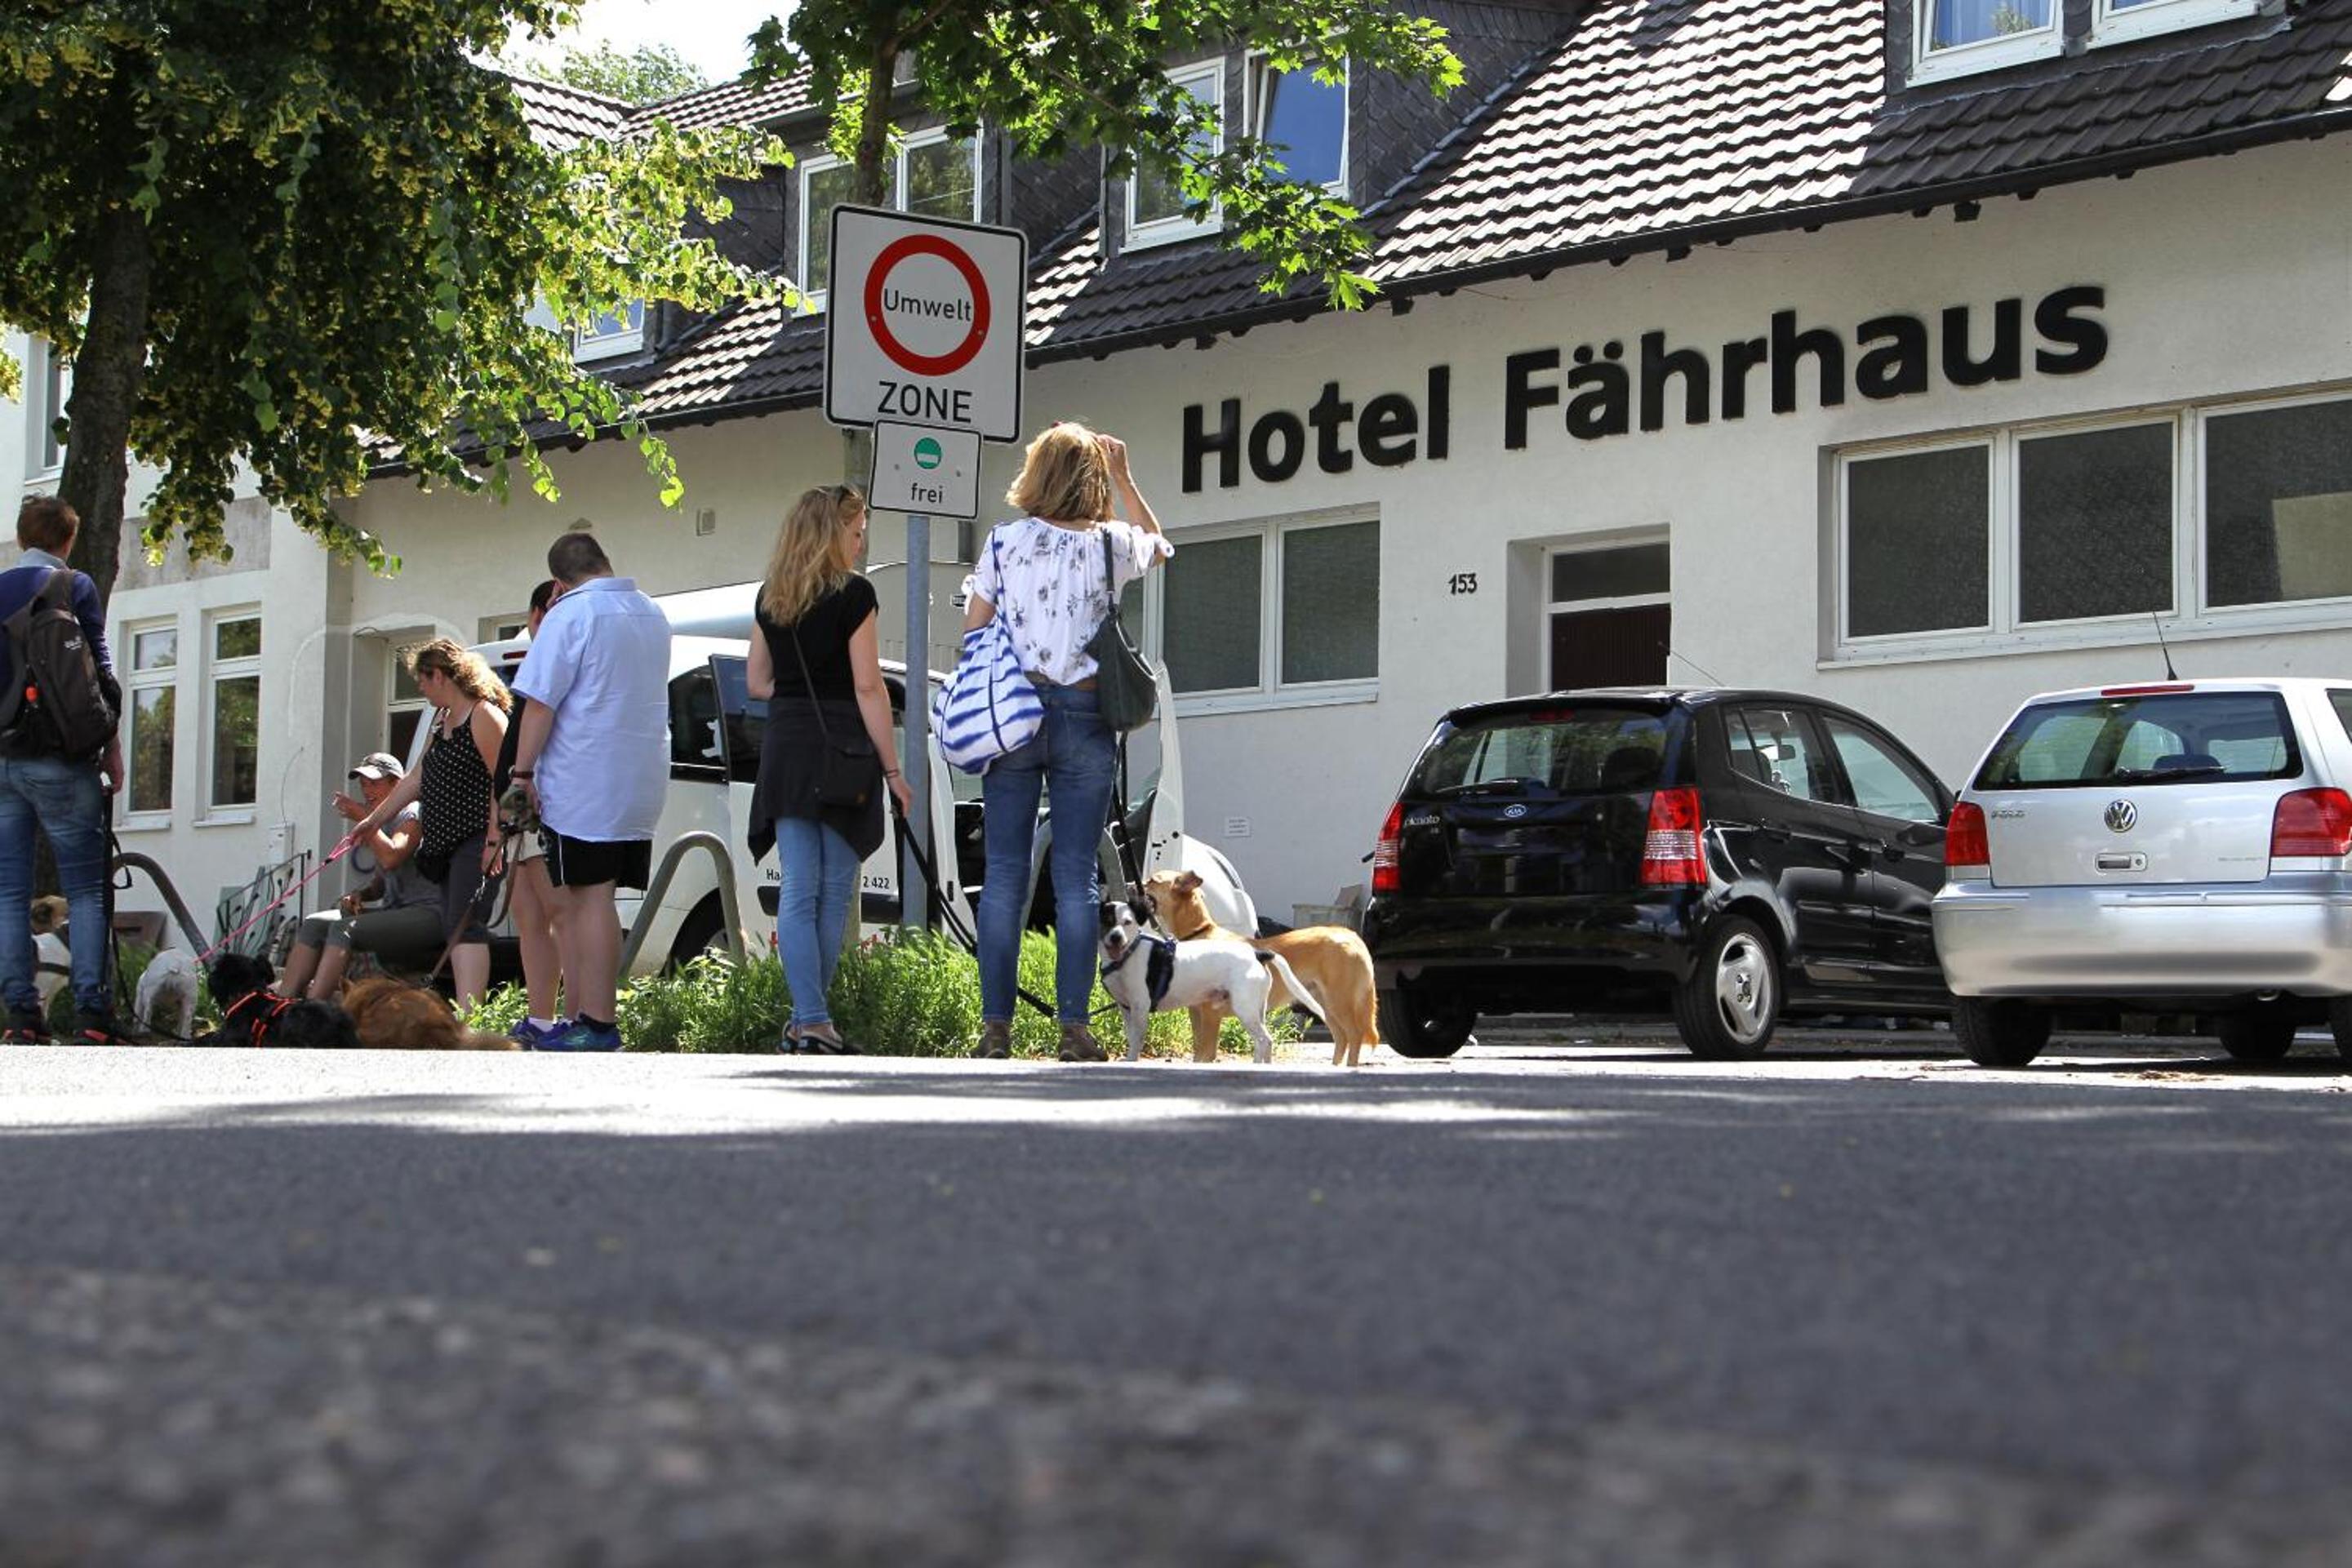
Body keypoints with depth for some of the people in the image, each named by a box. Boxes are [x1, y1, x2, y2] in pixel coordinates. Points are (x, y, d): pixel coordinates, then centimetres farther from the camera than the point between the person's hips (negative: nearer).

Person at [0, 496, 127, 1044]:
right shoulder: (74, 587, -3)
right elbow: (100, 672, -5)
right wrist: (112, 746, 1)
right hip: (59, 760, -4)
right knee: (85, 890, -3)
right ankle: (91, 1015, -12)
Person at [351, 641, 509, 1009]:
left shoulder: (484, 716, -11)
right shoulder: (442, 719, 19)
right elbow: (417, 779, 26)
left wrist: (495, 838, -24)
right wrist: (373, 820, 28)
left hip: (476, 841, -10)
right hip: (447, 842, 10)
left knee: (464, 926, -20)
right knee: (453, 931, 4)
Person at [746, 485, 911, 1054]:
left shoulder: (770, 599, 10)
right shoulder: (853, 595, -8)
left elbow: (756, 682, 15)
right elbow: (868, 688, -11)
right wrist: (892, 769, -8)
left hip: (785, 750, 5)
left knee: (798, 890, 2)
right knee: (834, 891, 4)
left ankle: (809, 1020, -5)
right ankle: (812, 1020, 6)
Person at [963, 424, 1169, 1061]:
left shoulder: (1004, 541, -1)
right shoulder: (1111, 545, 1)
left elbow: (972, 633, 2)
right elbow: (1161, 546, 25)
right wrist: (1123, 478, 23)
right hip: (1084, 717, 0)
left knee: (1005, 874, 3)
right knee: (1076, 877, 2)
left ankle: (996, 1028, 1)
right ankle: (1074, 1028, 0)